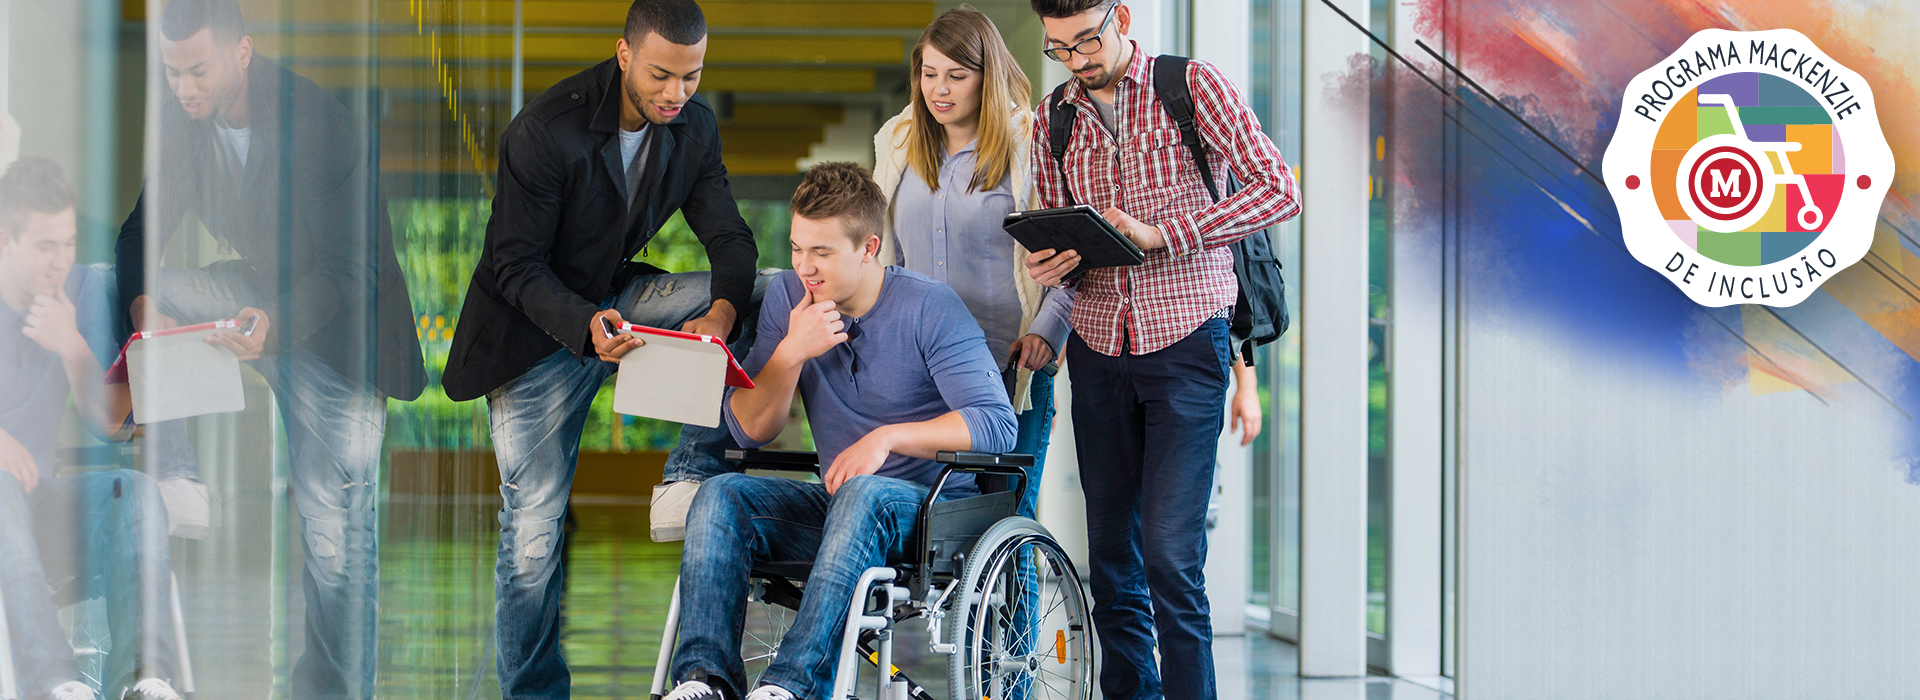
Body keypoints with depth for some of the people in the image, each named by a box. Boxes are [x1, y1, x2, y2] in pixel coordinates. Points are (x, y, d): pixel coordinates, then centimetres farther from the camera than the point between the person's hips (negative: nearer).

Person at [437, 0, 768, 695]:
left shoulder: (695, 128, -7)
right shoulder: (544, 130, -24)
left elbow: (730, 238, -8)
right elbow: (515, 266, -22)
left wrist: (722, 310, -32)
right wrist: (586, 325, -40)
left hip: (618, 297, 5)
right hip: (537, 331, -5)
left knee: (761, 295, -18)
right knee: (534, 527, -8)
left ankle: (687, 480, -16)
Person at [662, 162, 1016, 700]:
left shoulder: (930, 308, -10)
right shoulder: (788, 297, 5)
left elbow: (997, 425, -18)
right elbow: (748, 430, 2)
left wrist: (888, 437, -26)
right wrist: (792, 352, -14)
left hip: (936, 508, -5)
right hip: (837, 504, 5)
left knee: (866, 493, -38)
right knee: (721, 496, -19)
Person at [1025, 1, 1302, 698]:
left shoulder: (1194, 86, -3)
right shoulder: (1053, 124, 11)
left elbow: (1279, 190, -10)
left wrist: (1161, 234, -18)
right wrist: (1049, 267, -8)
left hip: (1186, 343, -5)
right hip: (1098, 348, 5)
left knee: (1170, 553, -13)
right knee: (1110, 555, 7)